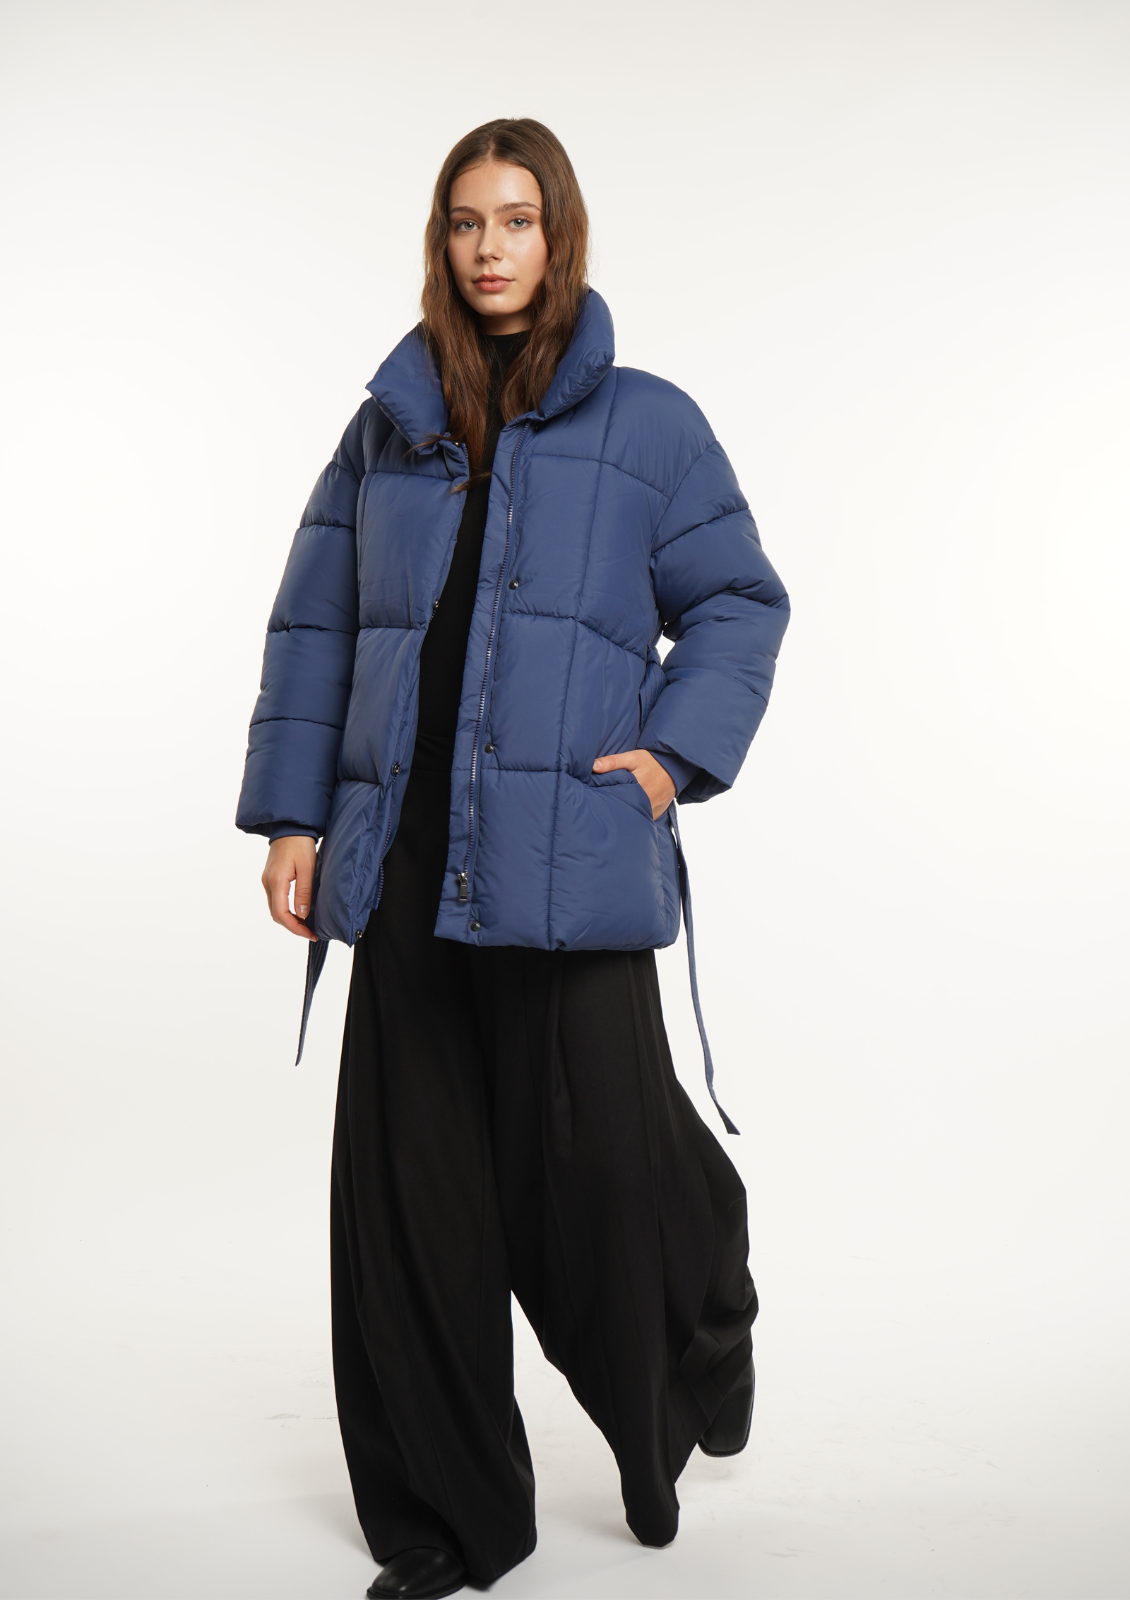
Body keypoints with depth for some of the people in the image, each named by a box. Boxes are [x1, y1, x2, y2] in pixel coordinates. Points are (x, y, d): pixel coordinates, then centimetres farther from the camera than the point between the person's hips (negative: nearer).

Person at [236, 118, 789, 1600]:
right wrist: (293, 813, 9)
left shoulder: (645, 424, 6)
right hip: (404, 870, 3)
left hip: (571, 866, -3)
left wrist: (677, 750, -7)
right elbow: (314, 626, 16)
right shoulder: (388, 428, 14)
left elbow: (740, 602, 8)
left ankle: (692, 1374, 34)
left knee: (602, 1165, -3)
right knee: (410, 1196, 6)